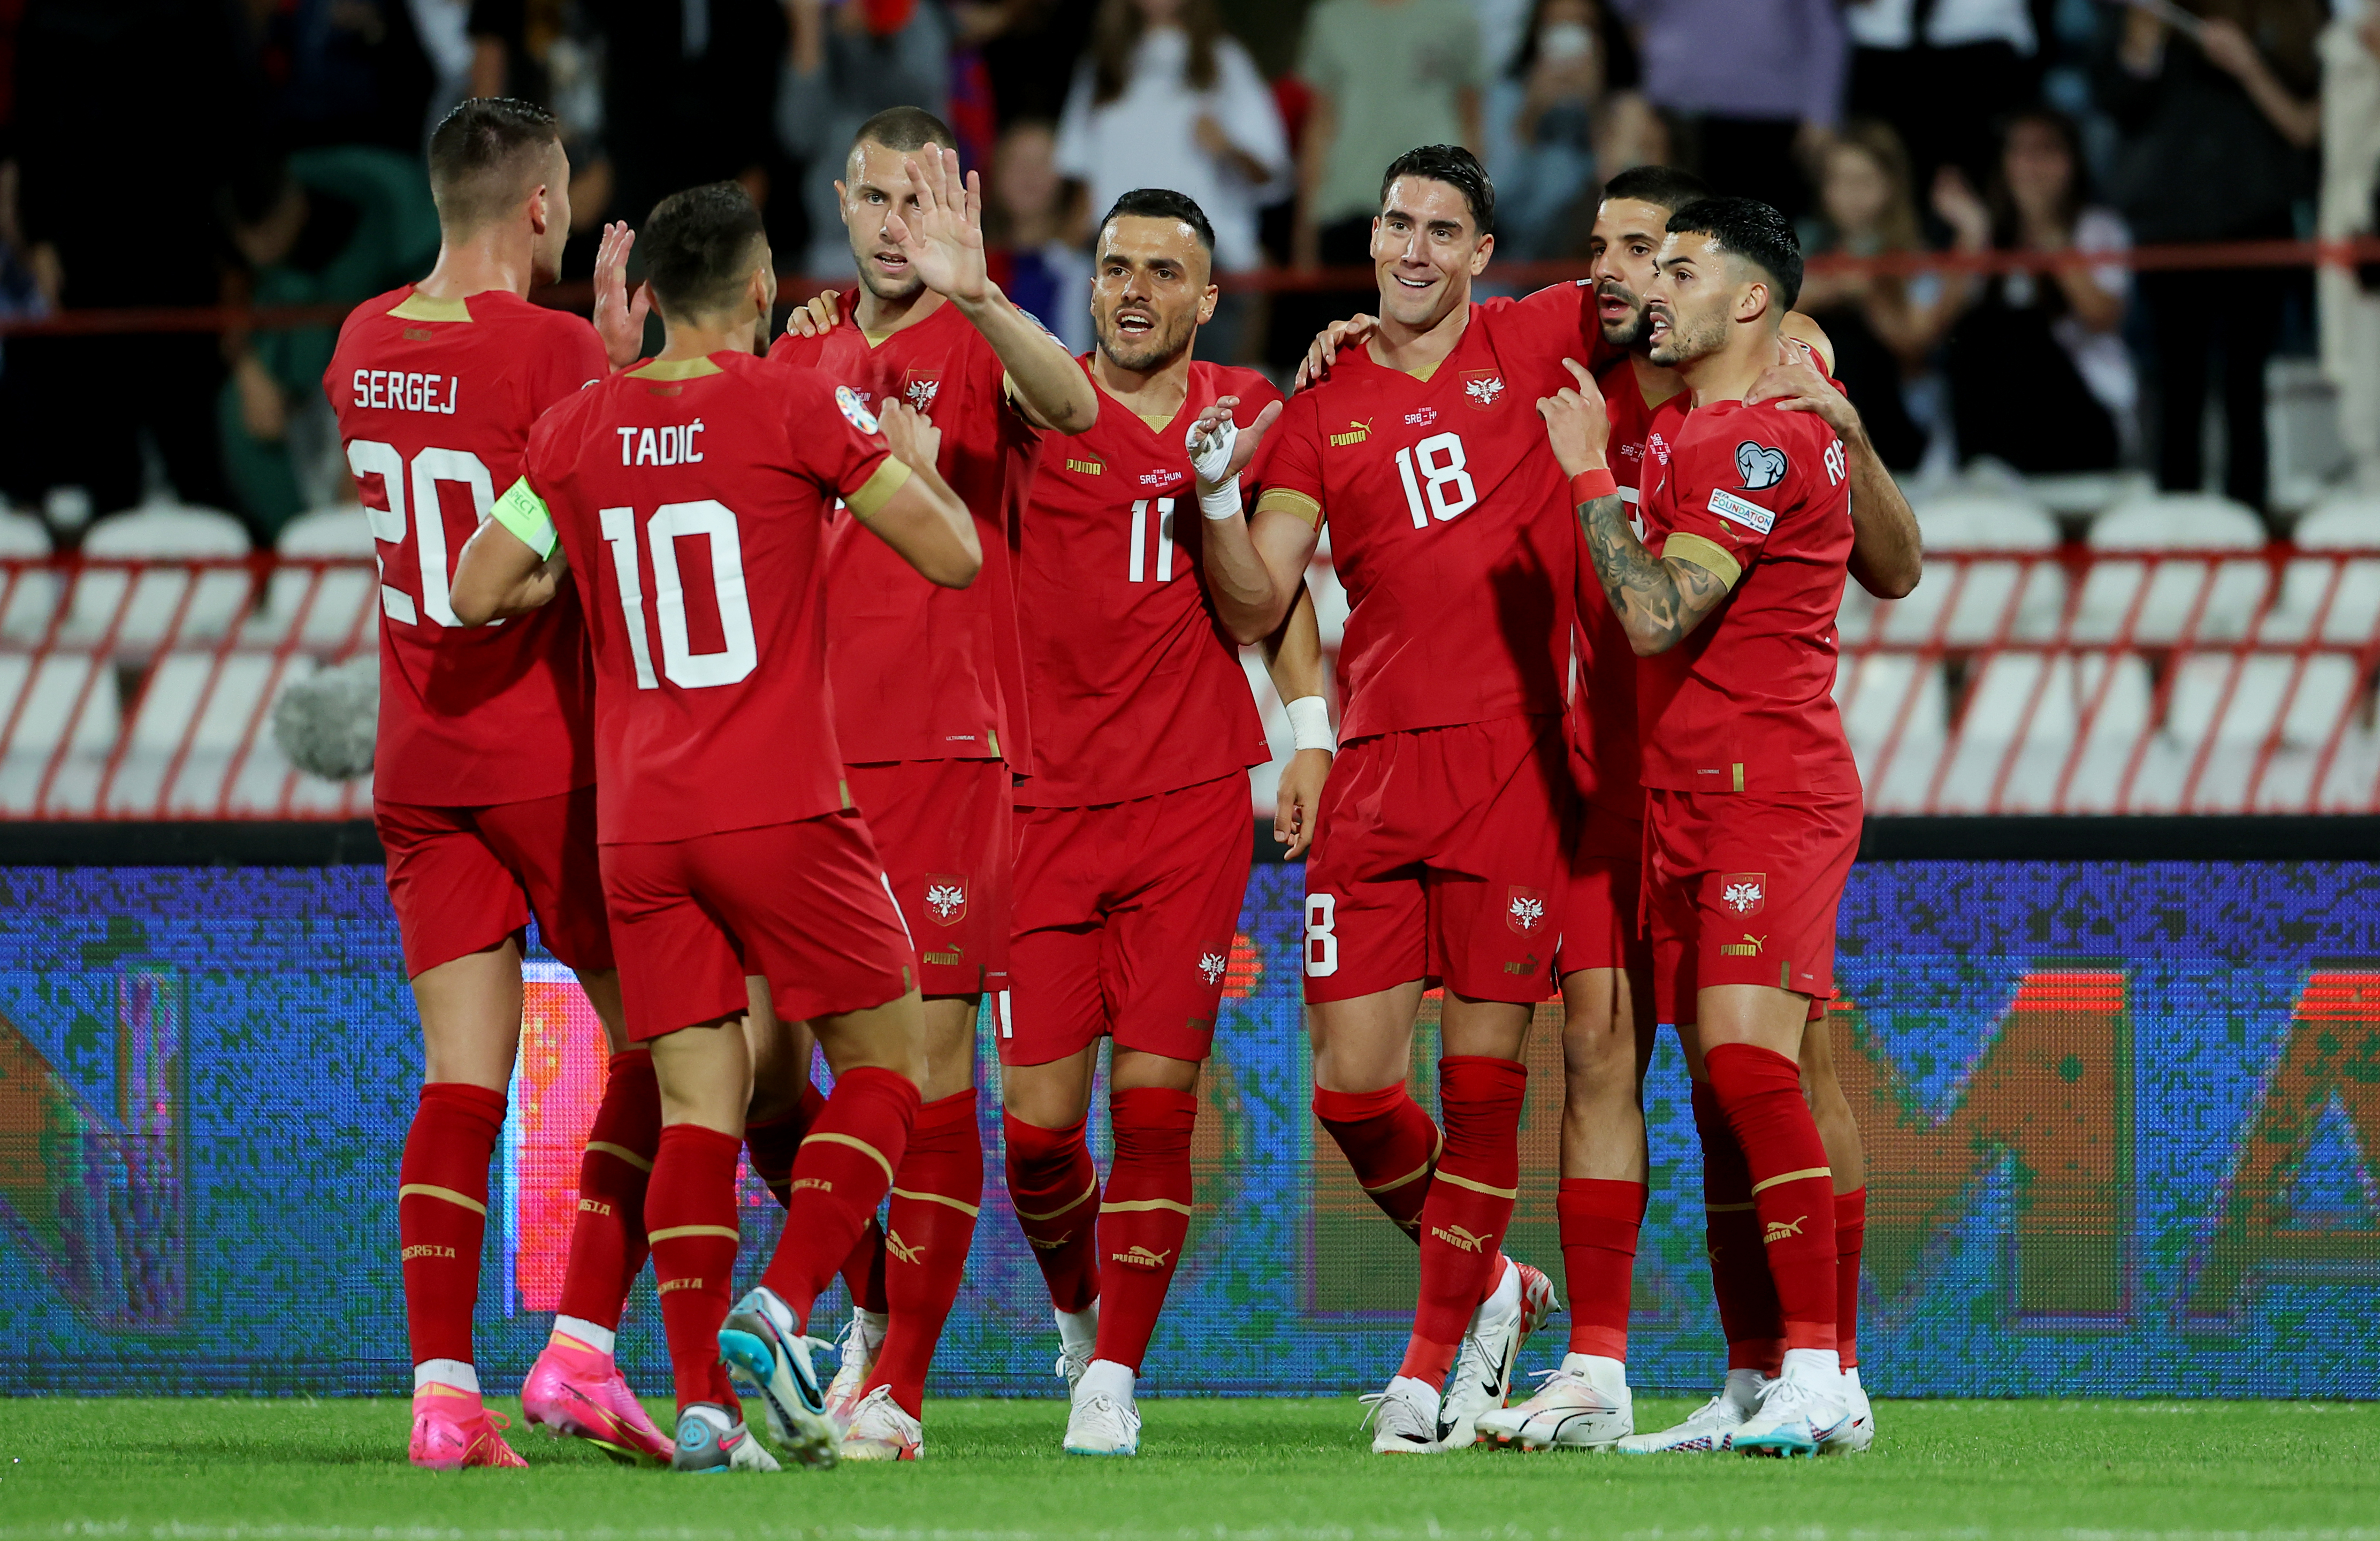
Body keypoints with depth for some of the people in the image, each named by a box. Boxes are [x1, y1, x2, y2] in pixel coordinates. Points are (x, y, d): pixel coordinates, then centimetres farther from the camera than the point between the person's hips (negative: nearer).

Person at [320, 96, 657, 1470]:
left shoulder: (367, 347, 6)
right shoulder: (550, 351, -14)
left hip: (419, 767, 6)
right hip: (554, 753, -5)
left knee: (464, 1083, 4)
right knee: (656, 1046, 8)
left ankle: (442, 1387, -6)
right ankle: (582, 1347, -3)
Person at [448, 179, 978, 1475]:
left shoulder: (578, 430, 5)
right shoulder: (801, 410, -6)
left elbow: (476, 593, 7)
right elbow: (953, 556, -5)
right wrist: (918, 460, 15)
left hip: (637, 821, 4)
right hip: (781, 809, -4)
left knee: (698, 1099, 5)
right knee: (884, 1061, 9)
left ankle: (702, 1398, -6)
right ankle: (779, 1309, -9)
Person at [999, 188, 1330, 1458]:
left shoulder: (1244, 411, 9)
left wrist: (1310, 730, 10)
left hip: (1192, 802, 1)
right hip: (1048, 800, -1)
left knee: (1155, 1101, -5)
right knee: (1037, 1115, -3)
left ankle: (1114, 1374, 5)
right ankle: (1075, 1302, 27)